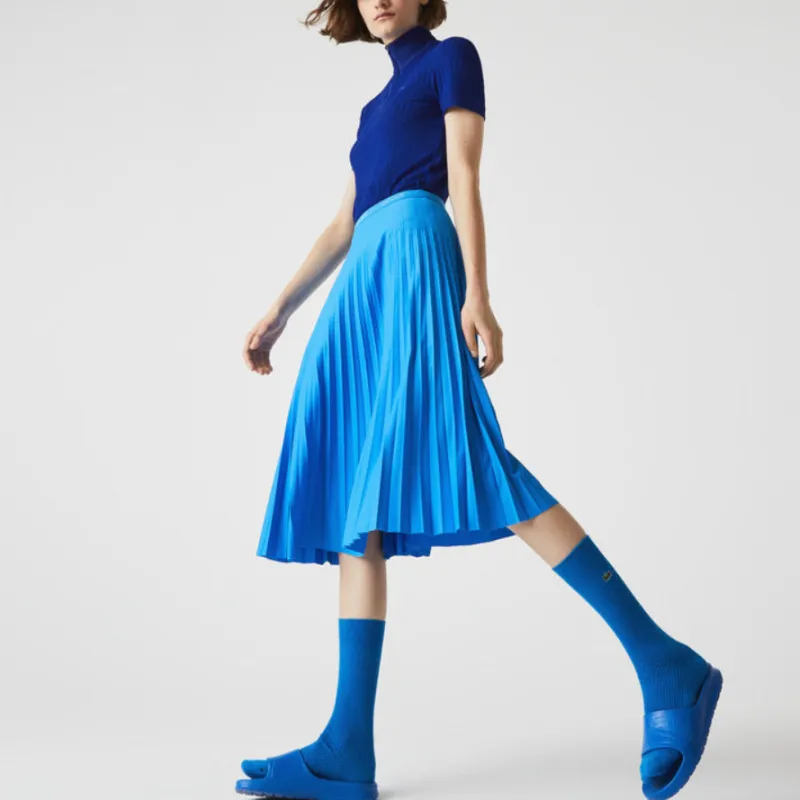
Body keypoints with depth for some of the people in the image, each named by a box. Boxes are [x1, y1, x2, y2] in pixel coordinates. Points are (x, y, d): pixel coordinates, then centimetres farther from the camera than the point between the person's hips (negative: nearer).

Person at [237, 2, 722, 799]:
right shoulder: (381, 103, 32)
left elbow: (464, 181, -2)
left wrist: (477, 295, -13)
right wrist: (279, 311, 25)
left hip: (414, 252, -8)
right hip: (368, 284, 8)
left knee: (463, 457, -25)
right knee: (353, 495, -4)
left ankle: (662, 664, -25)